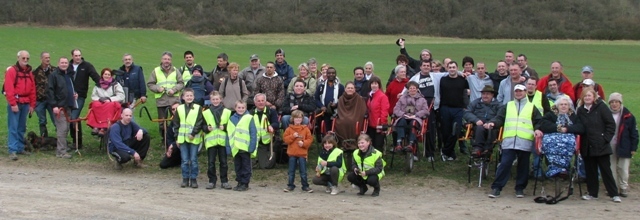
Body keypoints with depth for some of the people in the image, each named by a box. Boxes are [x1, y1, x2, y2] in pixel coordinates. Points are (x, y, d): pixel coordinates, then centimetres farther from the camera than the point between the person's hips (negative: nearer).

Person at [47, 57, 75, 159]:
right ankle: (61, 152, -6)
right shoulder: (54, 75, -7)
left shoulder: (69, 75, 17)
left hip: (68, 106, 8)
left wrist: (74, 94, 10)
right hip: (59, 107, -8)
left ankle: (60, 149, 19)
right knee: (62, 129, -10)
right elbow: (50, 91, -12)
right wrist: (54, 105, -18)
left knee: (66, 128, 11)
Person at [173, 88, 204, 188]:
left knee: (193, 160, 1)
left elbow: (200, 123, -4)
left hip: (194, 138, -2)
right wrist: (176, 137, 6)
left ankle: (193, 179, 9)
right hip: (182, 138, 2)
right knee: (185, 160, 5)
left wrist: (193, 133, -13)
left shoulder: (198, 108, 1)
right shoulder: (179, 109, 8)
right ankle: (185, 179, 12)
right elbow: (176, 124, 10)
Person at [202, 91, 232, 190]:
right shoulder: (205, 113, 6)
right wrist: (206, 128, -11)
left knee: (223, 162, 5)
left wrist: (225, 127, -11)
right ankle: (212, 181, 12)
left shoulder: (227, 112, 4)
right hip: (210, 141, 0)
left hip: (223, 141, 0)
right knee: (210, 162, 3)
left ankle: (224, 181, 13)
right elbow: (202, 126, 8)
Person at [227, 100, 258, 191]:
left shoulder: (249, 118, -5)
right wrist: (228, 147, 4)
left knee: (246, 166, 3)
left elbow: (253, 133, -9)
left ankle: (245, 183, 9)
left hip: (245, 147, -5)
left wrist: (252, 147, -16)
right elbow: (229, 134, 10)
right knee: (238, 166, 12)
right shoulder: (232, 119, 9)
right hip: (235, 148, 5)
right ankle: (240, 182, 21)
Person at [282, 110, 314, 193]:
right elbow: (285, 139, -3)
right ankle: (290, 185, 18)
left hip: (302, 153, -1)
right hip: (292, 153, 1)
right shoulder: (289, 129, 1)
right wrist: (293, 136, -16)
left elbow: (310, 139, 0)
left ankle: (305, 186, 11)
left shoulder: (305, 129, 1)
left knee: (303, 171, 4)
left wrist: (303, 143, -15)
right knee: (291, 171, 9)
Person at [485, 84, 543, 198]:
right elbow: (499, 118, 8)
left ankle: (520, 188, 18)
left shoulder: (532, 107, 14)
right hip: (509, 141, 0)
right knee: (504, 164, -6)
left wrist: (537, 129, -9)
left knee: (523, 166, 6)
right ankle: (496, 188, -2)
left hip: (525, 142, 0)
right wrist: (492, 123, -12)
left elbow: (539, 121, 11)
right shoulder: (507, 106, 17)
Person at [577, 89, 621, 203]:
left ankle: (614, 194, 5)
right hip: (587, 147, 4)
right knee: (590, 170, 9)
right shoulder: (580, 110, 8)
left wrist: (606, 138, -11)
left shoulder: (601, 107, -4)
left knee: (606, 170, -1)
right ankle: (592, 193, 19)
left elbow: (611, 124, -6)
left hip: (601, 146, -4)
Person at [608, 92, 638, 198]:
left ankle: (624, 189, 13)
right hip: (610, 147, 2)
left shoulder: (628, 116, -3)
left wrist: (633, 148, -4)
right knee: (611, 169, 6)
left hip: (623, 148, -2)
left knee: (623, 169, 2)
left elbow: (634, 133, -1)